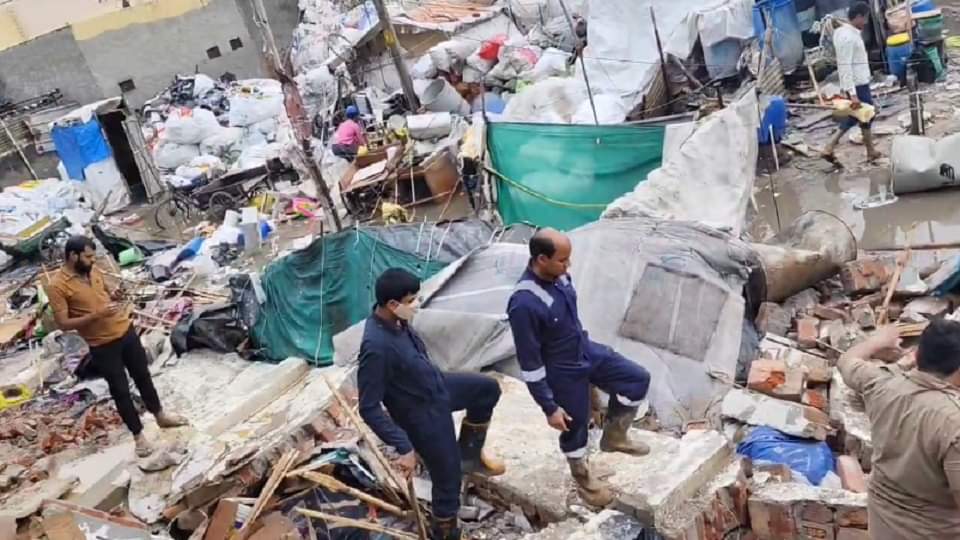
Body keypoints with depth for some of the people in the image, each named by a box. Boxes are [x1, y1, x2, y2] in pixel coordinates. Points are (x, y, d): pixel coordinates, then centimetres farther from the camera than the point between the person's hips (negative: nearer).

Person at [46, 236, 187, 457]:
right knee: (120, 391, 6)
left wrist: (113, 296, -6)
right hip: (102, 346, -5)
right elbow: (63, 324, -17)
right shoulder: (57, 286, -17)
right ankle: (138, 435, 22)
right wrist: (96, 315, -26)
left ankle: (160, 416, 38)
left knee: (143, 376, 19)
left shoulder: (94, 271, 1)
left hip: (126, 331, 6)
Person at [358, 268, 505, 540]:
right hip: (423, 415, -8)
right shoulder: (377, 347, -38)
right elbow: (369, 409, -32)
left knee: (488, 388, 17)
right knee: (448, 479, 9)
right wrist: (403, 447, -29)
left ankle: (469, 453, 32)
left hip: (437, 386, 8)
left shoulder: (396, 320, -12)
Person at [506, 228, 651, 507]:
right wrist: (549, 407, -20)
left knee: (638, 379, 10)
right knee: (575, 426, 14)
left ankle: (613, 436, 31)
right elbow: (530, 363, -27)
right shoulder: (524, 304, -36)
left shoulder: (558, 276, -11)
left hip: (587, 351, 7)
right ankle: (582, 477, 44)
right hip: (563, 373, -7)